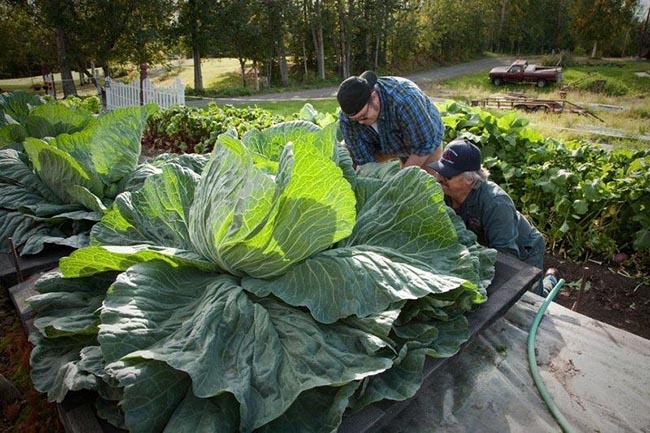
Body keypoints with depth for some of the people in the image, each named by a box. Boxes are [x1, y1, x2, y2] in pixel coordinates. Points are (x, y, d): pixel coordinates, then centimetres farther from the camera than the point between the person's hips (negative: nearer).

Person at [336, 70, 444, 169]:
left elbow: (424, 145, -31)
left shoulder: (404, 100, -42)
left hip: (425, 139, -3)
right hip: (390, 142, 4)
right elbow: (364, 160, -21)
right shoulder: (347, 118, -28)